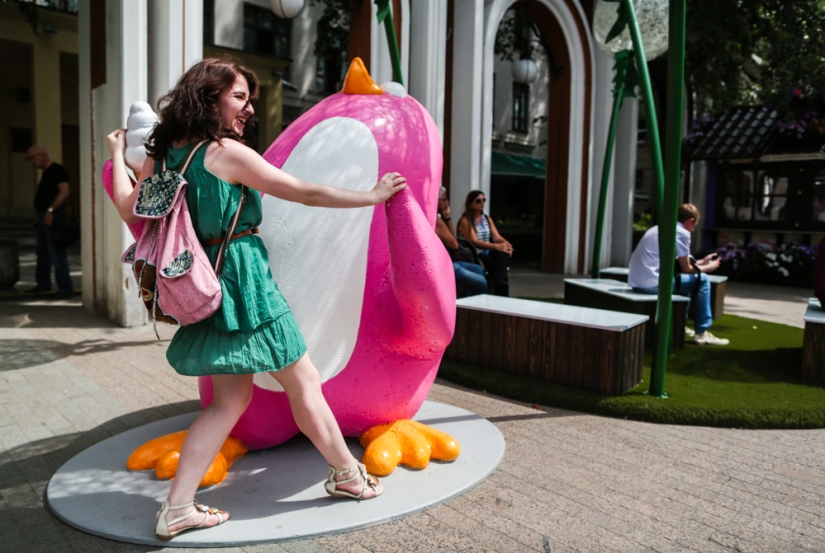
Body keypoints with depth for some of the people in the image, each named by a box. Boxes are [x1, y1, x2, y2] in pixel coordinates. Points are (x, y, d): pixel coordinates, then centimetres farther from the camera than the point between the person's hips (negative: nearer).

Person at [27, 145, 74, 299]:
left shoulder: (57, 170, -11)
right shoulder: (46, 172, 18)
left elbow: (64, 192, -22)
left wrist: (50, 210, -27)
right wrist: (40, 216, 21)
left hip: (53, 216, -10)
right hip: (44, 216, 10)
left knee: (56, 253, -12)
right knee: (42, 252, 16)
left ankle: (66, 288, -9)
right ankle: (43, 284, 27)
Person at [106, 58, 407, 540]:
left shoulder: (163, 154, 10)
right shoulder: (226, 151, -11)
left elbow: (130, 210, 12)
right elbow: (306, 193, -10)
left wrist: (118, 156, 25)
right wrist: (372, 196, -1)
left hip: (205, 284, 8)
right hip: (243, 279, -8)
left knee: (233, 395, 14)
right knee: (304, 382, 6)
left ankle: (178, 508, 15)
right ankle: (349, 475, 23)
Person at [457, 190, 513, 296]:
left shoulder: (487, 219, 19)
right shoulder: (465, 220, -3)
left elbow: (496, 237, 6)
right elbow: (474, 242, -15)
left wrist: (505, 244, -19)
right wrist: (496, 246, -27)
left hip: (487, 253, 5)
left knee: (503, 255, -30)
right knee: (500, 260, -33)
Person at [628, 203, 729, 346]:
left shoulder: (660, 228, 21)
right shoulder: (682, 232, -5)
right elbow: (686, 268, 0)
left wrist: (702, 262, 34)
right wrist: (708, 267, 17)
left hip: (636, 281, 9)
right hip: (652, 283, -9)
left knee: (684, 277, 30)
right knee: (702, 280, 5)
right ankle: (701, 333, 10)